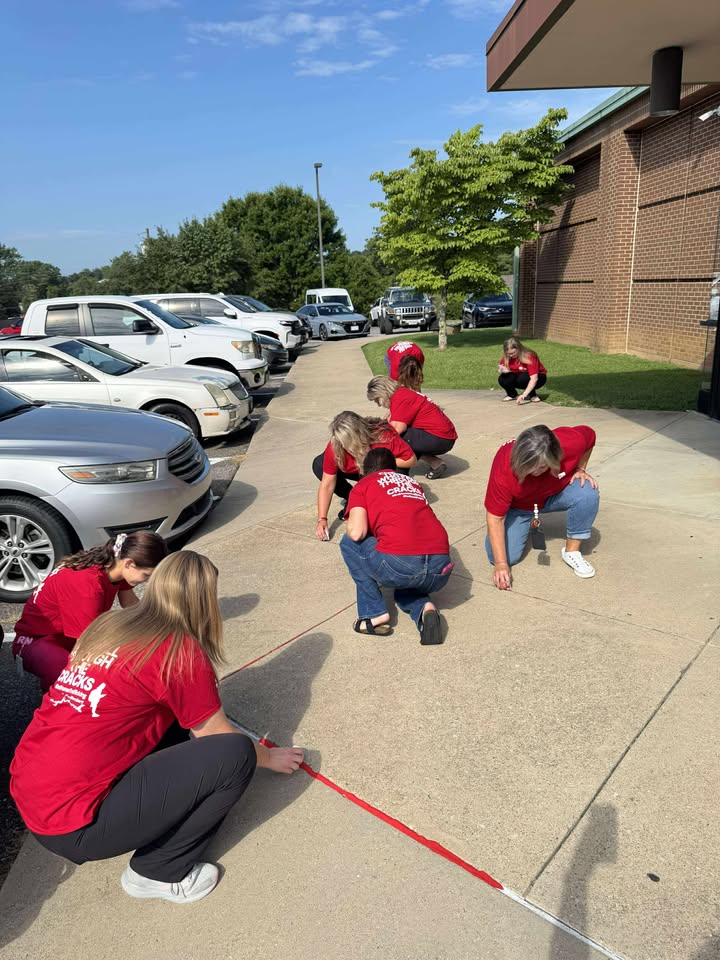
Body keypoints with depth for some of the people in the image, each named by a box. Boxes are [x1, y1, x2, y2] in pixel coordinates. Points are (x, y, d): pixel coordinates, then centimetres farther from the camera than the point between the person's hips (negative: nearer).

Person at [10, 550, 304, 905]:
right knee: (235, 754, -10)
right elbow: (218, 738, -1)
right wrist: (269, 757, 18)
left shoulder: (109, 624, 8)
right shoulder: (182, 650, -13)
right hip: (72, 823, -8)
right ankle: (158, 872, 6)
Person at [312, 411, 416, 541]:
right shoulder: (336, 445, -29)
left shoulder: (384, 436, -36)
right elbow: (327, 484, -25)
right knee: (319, 464, -22)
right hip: (356, 471, 2)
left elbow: (412, 460, -27)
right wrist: (322, 520, -32)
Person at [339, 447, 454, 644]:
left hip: (399, 565, -6)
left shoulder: (362, 486, 14)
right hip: (441, 572, 6)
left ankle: (374, 614, 13)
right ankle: (424, 608, 6)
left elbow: (357, 533, 0)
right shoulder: (412, 482, 29)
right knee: (405, 585, 39)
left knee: (349, 543, 22)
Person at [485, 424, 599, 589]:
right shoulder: (503, 469, -37)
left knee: (588, 493, -30)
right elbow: (495, 518, -29)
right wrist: (501, 564, -33)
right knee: (507, 556, -19)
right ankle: (525, 523, 15)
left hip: (557, 492, 2)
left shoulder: (571, 442, -32)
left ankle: (572, 551, -10)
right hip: (518, 506, -1)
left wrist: (580, 469, -16)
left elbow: (589, 435, -4)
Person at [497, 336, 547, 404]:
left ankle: (533, 395, -10)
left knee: (522, 378, -37)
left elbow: (534, 379, -36)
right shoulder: (506, 357, -13)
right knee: (502, 379, -22)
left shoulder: (529, 356, -29)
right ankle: (512, 395, 5)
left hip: (538, 377, -5)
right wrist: (501, 370, -30)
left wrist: (524, 395, -46)